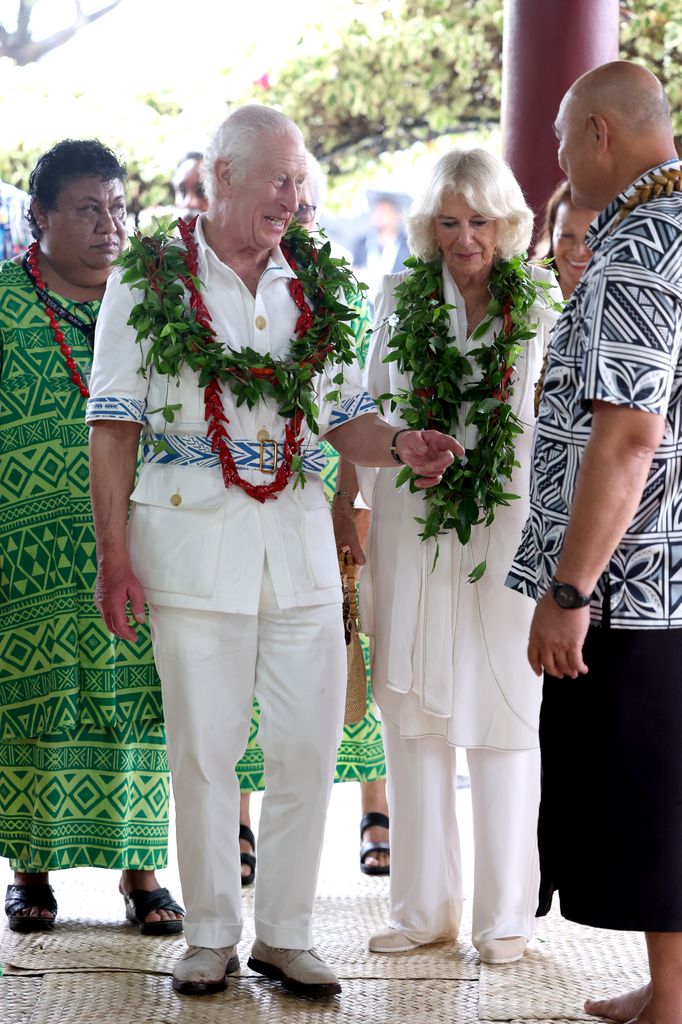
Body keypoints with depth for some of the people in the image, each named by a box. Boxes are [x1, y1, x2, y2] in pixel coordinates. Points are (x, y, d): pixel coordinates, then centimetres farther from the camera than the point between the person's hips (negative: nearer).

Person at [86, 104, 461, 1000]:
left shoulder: (315, 286, 12)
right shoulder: (149, 283, 1)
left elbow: (345, 416, 15)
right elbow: (114, 428, 0)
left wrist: (400, 446, -7)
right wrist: (114, 554, -6)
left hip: (300, 539, 4)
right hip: (193, 538, -3)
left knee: (308, 747, 2)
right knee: (203, 747, 2)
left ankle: (285, 933, 15)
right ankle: (211, 935, 16)